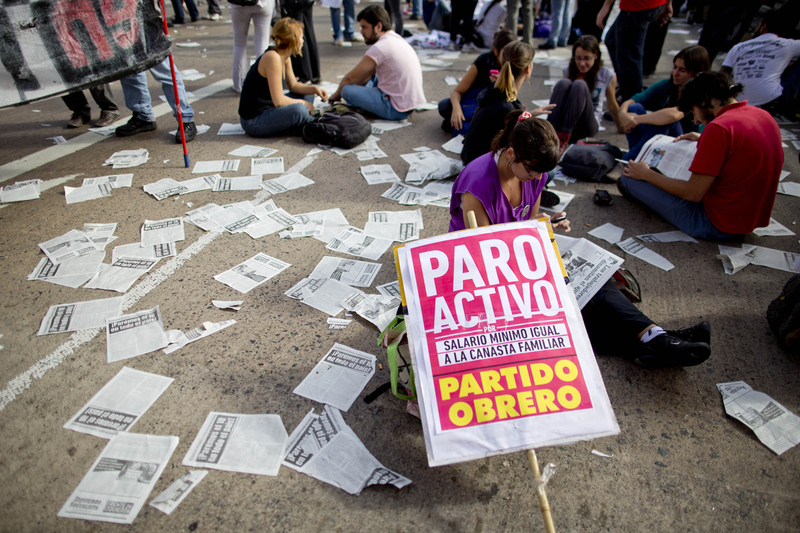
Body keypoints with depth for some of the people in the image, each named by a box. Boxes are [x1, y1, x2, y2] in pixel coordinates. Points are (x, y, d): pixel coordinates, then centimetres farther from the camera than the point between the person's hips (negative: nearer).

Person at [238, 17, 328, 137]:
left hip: (268, 109, 10)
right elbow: (278, 101, -26)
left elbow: (293, 85, 18)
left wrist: (314, 89, 1)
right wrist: (303, 103, -12)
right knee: (298, 109, -33)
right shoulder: (272, 57, -22)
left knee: (307, 96, 16)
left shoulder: (285, 58, 5)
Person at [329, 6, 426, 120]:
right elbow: (369, 73, 20)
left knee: (347, 90, -13)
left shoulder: (380, 47, -19)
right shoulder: (397, 39, 10)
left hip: (397, 110, -9)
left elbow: (350, 78, -8)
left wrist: (336, 95, 8)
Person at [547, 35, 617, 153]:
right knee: (563, 83, -23)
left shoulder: (607, 75, 5)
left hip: (587, 127, -1)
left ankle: (564, 138, -37)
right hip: (563, 123, 2)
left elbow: (612, 105, 16)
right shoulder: (568, 72, 9)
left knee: (579, 85, -27)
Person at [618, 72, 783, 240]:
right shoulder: (764, 116, 3)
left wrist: (647, 174, -9)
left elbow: (694, 194, -21)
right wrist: (704, 141, 21)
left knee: (629, 176, -4)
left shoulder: (719, 127, -23)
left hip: (717, 225, -9)